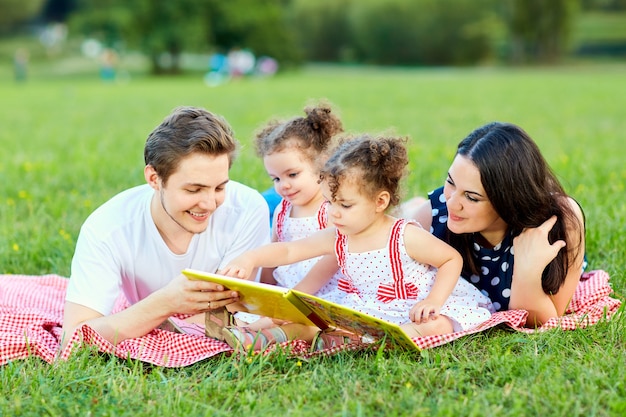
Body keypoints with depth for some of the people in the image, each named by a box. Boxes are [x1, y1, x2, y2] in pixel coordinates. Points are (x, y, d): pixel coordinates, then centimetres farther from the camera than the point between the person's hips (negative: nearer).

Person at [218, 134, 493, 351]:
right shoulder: (338, 238, -3)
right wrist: (251, 259, -20)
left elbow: (453, 259, -10)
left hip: (413, 310, -6)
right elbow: (288, 251, -2)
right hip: (369, 310, 6)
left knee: (436, 326, -37)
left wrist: (433, 301, -22)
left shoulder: (404, 237, -18)